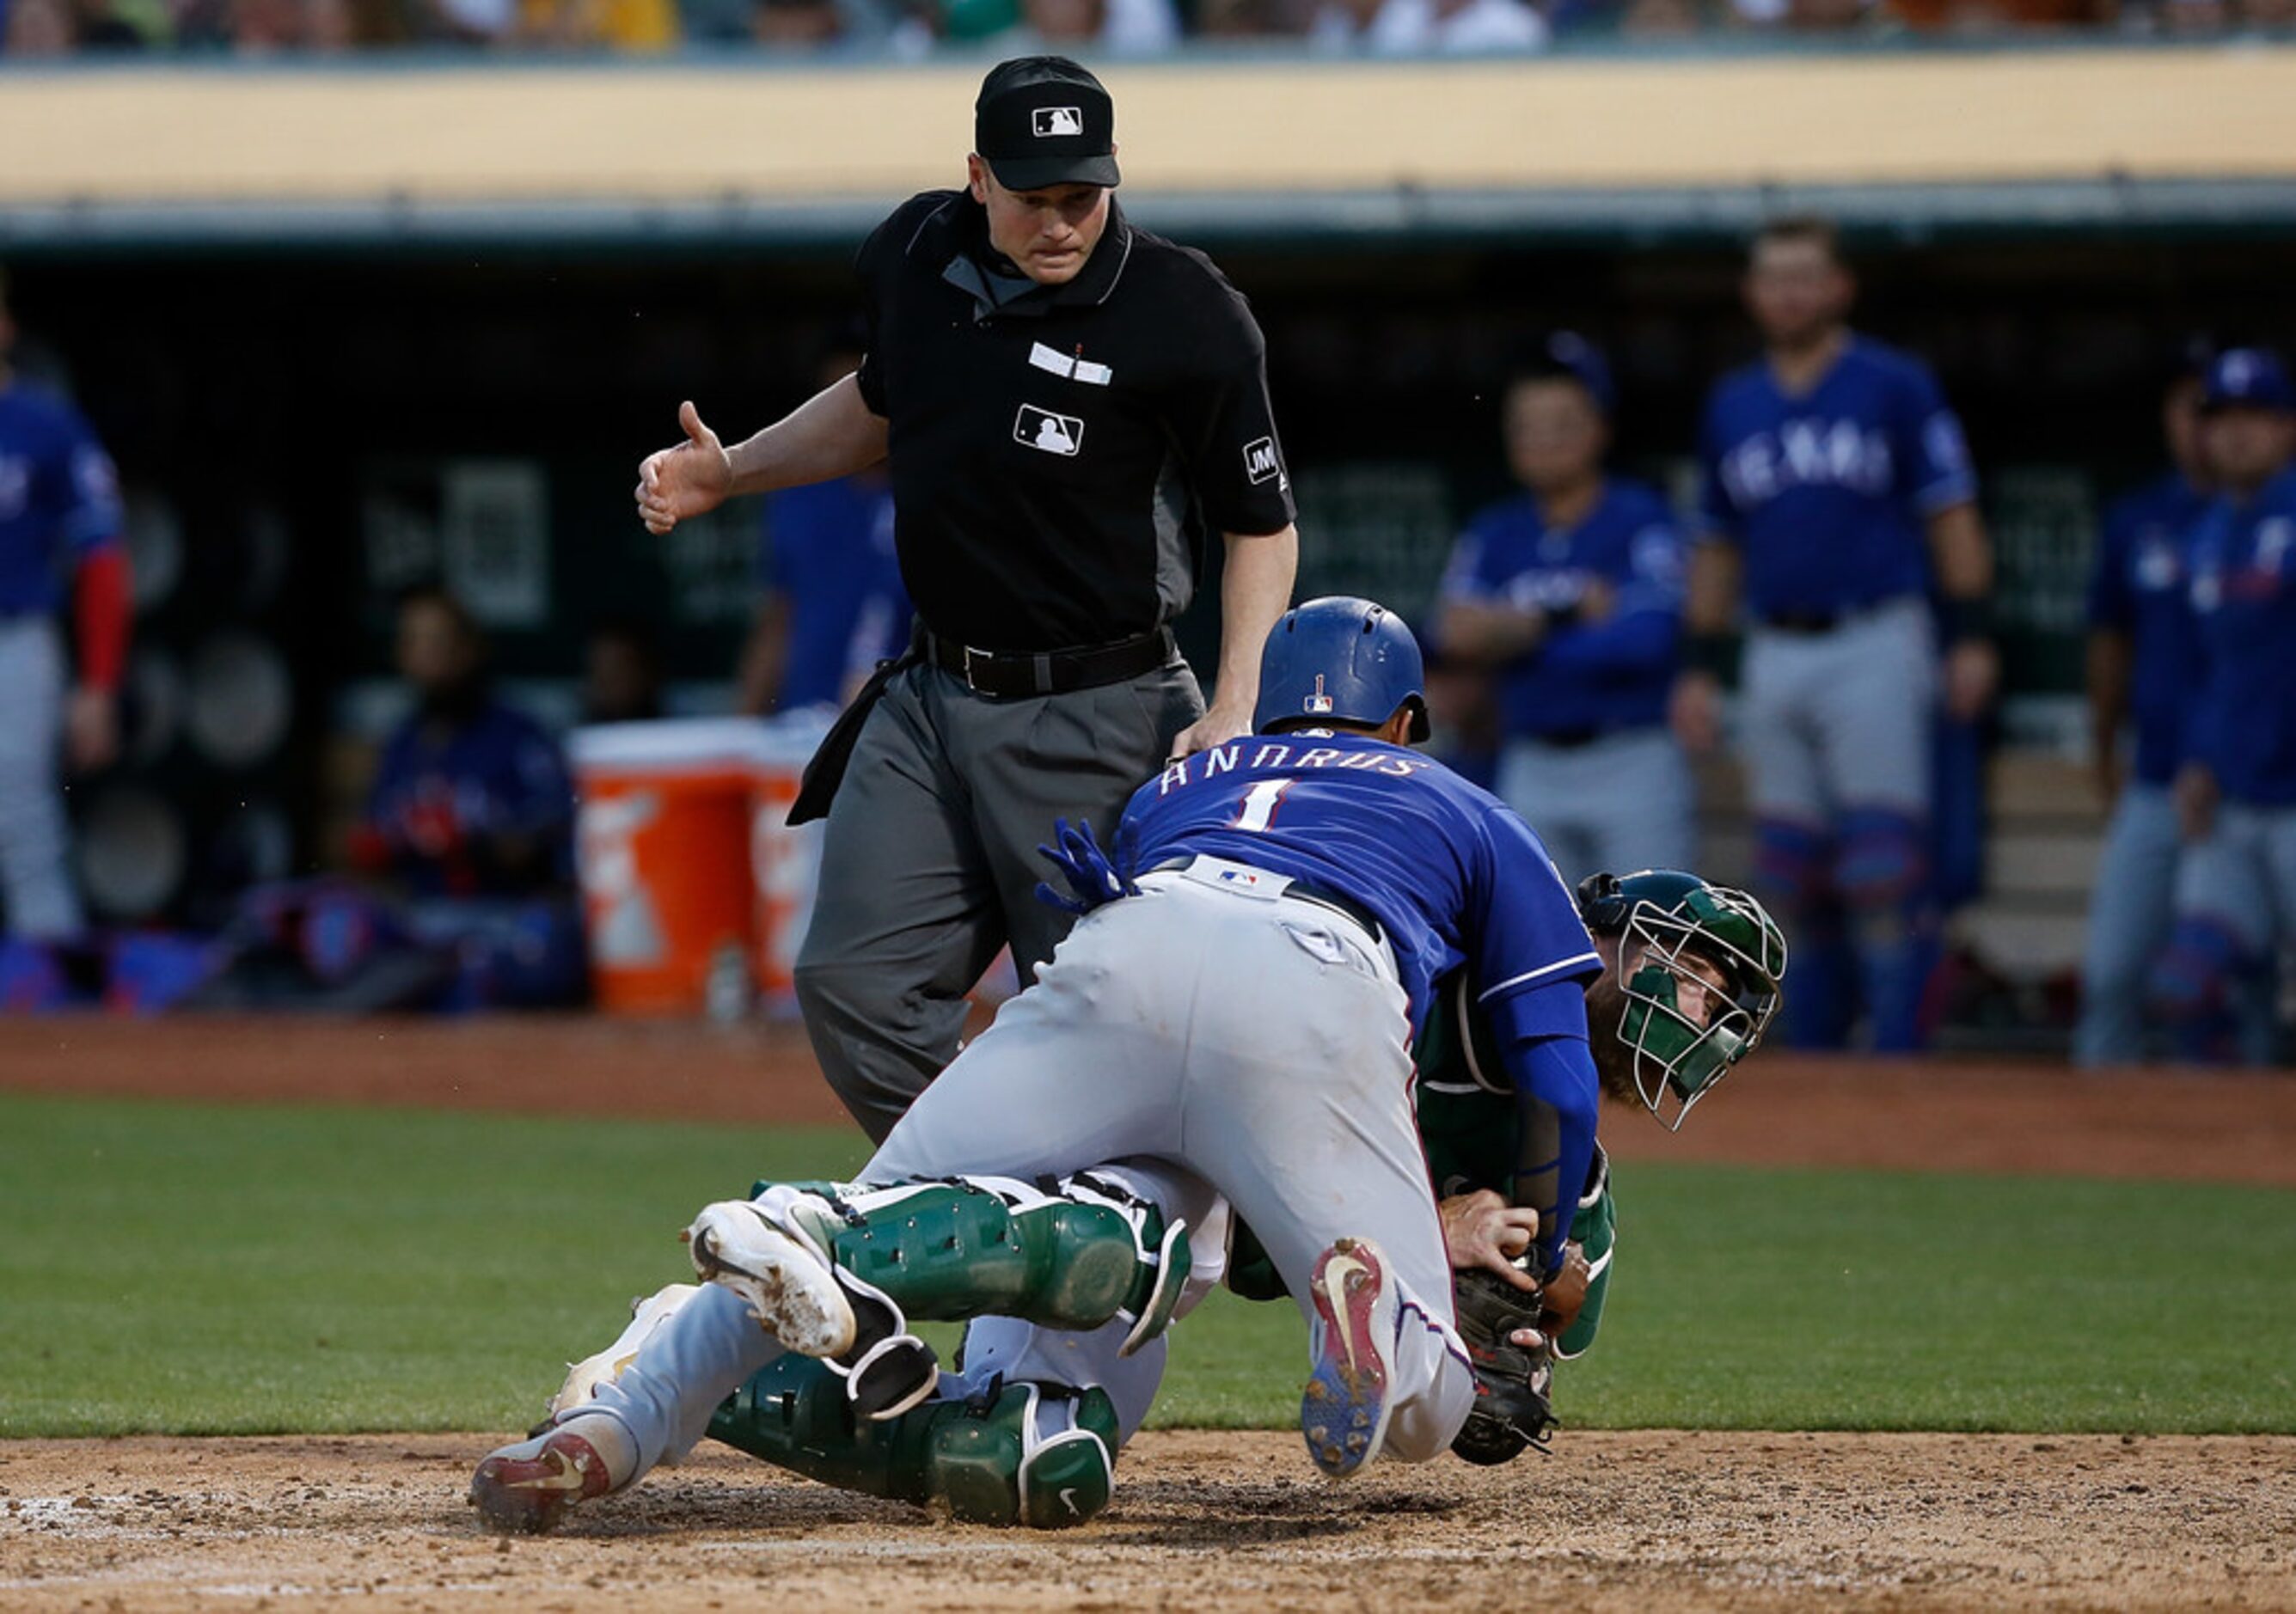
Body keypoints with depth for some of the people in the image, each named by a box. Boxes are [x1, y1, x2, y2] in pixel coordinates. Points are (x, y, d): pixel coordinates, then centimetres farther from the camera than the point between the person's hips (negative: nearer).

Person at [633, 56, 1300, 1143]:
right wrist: (726, 472, 13)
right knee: (853, 986, 0)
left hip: (1098, 723, -6)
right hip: (933, 695, 6)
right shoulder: (913, 256, 1)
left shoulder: (1186, 316, -16)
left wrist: (1234, 713, -17)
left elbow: (1261, 524, -7)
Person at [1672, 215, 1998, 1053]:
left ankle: (1897, 1060, -10)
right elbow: (1717, 545, 20)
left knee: (1883, 871, -11)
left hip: (1873, 646, -5)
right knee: (1795, 879, 5)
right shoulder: (1733, 406, 14)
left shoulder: (1895, 386, 0)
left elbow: (1951, 514, -2)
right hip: (1776, 660, 5)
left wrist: (1971, 636, -10)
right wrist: (1699, 666, 13)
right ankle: (1811, 1066, 12)